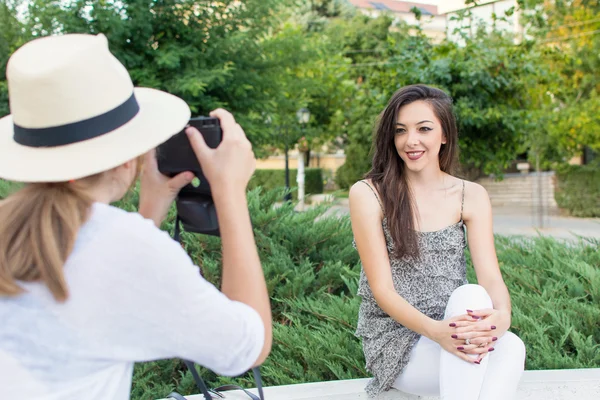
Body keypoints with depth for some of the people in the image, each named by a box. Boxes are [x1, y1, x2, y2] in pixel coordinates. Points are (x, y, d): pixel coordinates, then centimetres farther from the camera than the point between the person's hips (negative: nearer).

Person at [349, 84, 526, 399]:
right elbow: (382, 289, -10)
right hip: (394, 340, -3)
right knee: (470, 296, -32)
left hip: (453, 328, 3)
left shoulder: (471, 196, 6)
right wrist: (435, 330, -29)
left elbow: (491, 277, -5)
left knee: (510, 345, -32)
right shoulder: (367, 193, -5)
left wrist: (502, 315, -29)